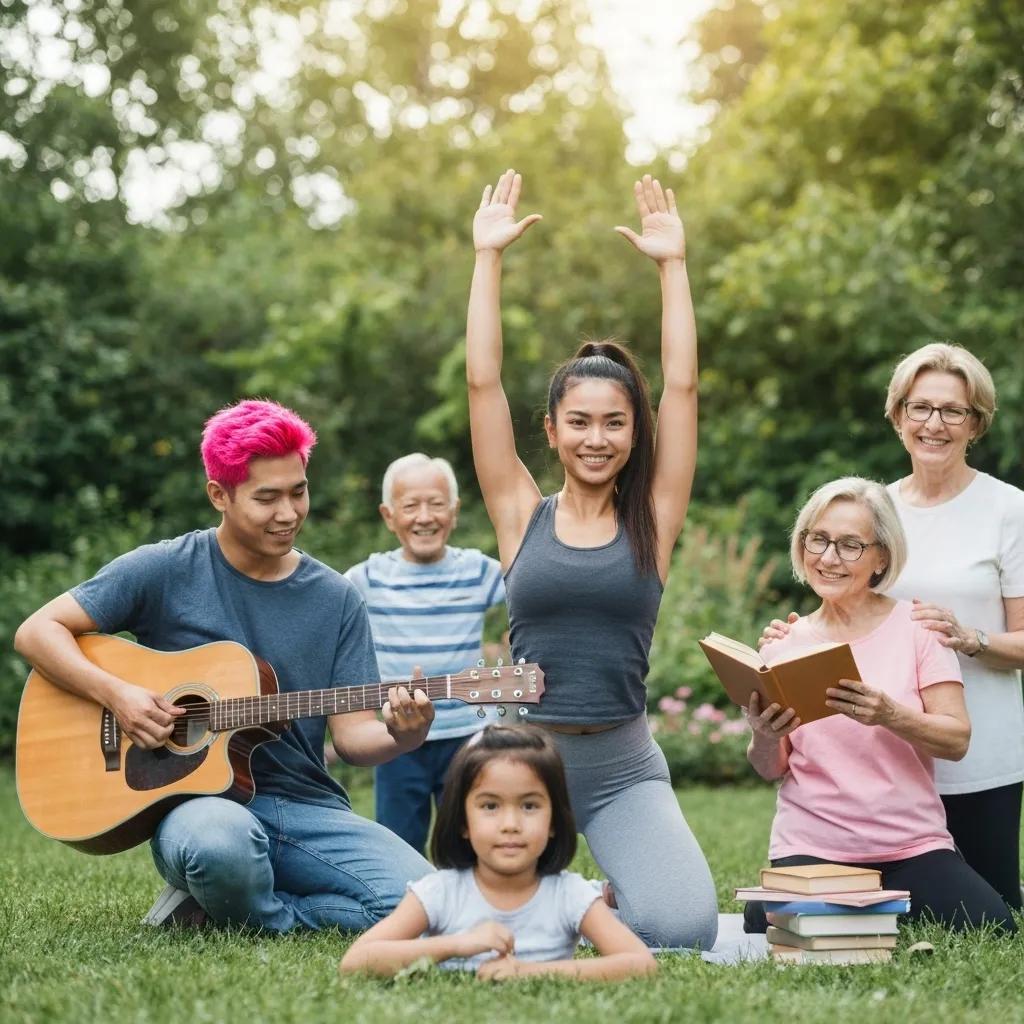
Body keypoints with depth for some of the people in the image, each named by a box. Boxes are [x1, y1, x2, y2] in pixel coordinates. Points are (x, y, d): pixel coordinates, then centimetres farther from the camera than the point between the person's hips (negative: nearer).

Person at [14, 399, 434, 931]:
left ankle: (217, 913, -3)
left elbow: (352, 733, 5)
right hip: (197, 796, -4)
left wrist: (399, 736, -19)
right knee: (221, 841, -42)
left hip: (306, 806, 4)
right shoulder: (164, 570, 0)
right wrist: (116, 694, -15)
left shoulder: (336, 599, 8)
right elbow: (37, 632, 1)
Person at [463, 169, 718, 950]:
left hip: (623, 768, 0)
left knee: (682, 928, -20)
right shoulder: (522, 516, 2)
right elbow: (483, 382, -2)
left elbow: (682, 386, -3)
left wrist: (672, 263, -2)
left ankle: (608, 901, 16)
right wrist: (489, 257, -3)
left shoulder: (652, 521, 2)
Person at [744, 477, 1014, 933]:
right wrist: (763, 738, -16)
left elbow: (957, 740, -6)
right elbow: (772, 770, 8)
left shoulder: (915, 626, 1)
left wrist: (889, 715, -26)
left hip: (914, 844, 0)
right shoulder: (784, 643, 6)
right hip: (811, 849, 0)